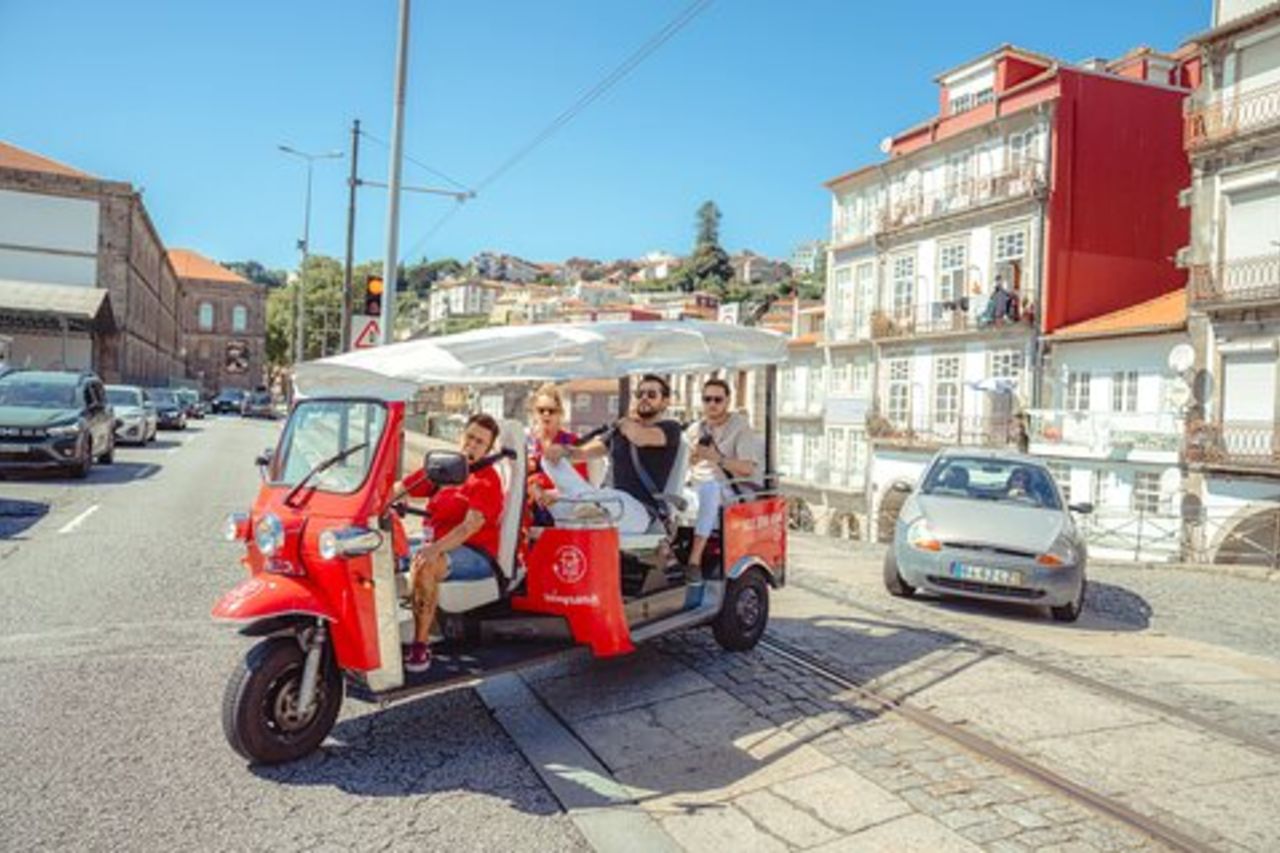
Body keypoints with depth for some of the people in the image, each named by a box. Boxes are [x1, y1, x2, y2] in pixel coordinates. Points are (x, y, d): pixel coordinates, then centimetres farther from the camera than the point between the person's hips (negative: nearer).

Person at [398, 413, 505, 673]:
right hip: (438, 544, 7)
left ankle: (420, 646, -23)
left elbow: (471, 525, -22)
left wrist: (436, 548, -36)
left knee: (424, 565, -33)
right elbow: (396, 490, 8)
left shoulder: (487, 480, -8)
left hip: (477, 554, -7)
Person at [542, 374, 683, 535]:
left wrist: (625, 421, 4)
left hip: (640, 509, -6)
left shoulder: (670, 428, 5)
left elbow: (641, 438, -18)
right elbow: (586, 451, 13)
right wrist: (564, 450, -10)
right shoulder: (620, 430, 25)